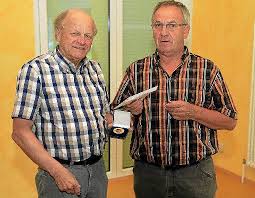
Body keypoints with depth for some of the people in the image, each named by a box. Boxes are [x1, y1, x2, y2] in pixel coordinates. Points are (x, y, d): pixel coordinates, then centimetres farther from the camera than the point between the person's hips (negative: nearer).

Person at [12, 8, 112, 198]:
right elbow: (21, 132, -14)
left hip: (98, 168, 6)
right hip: (59, 171, -6)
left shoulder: (95, 68, 6)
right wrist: (58, 171, -20)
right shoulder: (35, 70, -12)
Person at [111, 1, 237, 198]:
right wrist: (130, 111, -16)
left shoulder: (208, 69, -3)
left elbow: (230, 121, -2)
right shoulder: (136, 70, 0)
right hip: (147, 172, 2)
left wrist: (194, 112, -18)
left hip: (196, 173, -1)